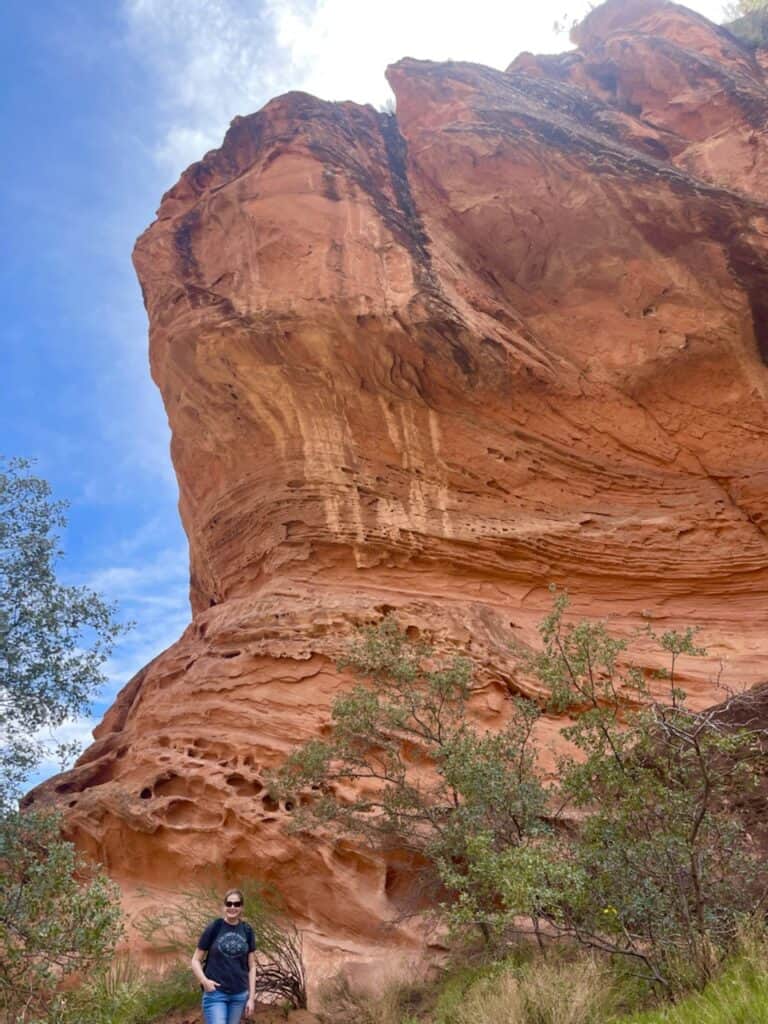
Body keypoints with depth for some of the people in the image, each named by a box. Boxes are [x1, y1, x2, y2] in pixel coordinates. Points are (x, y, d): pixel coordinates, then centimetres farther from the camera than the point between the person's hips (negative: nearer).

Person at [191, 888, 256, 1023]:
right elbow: (195, 961, 0)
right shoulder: (214, 927, -5)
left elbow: (251, 966, 8)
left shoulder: (247, 930, 3)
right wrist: (204, 980, -17)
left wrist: (251, 997, 3)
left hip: (239, 994, 3)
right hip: (215, 993, -3)